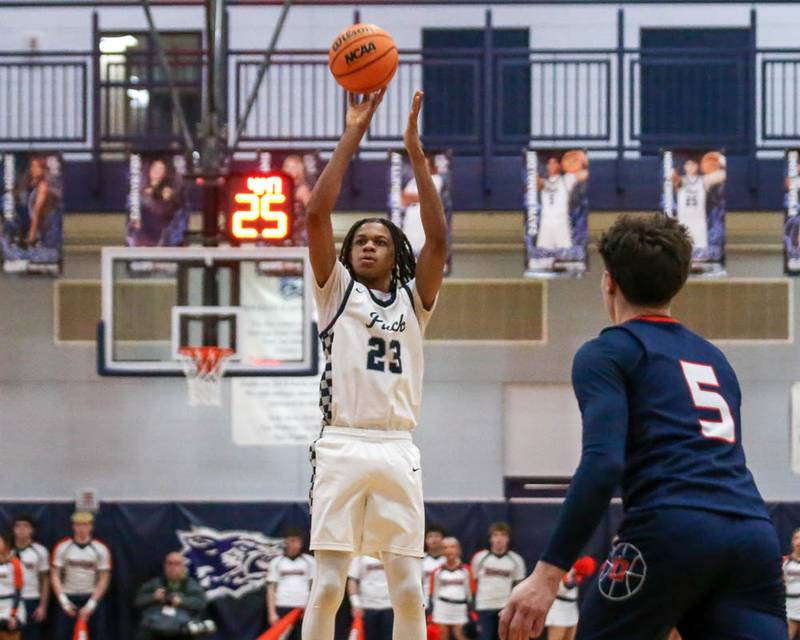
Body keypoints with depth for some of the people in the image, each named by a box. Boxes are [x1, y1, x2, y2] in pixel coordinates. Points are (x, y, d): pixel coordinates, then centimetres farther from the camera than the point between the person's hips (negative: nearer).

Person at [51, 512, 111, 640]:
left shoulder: (100, 549, -1)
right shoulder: (62, 548, 0)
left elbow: (104, 579, -1)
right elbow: (55, 575, 1)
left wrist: (91, 605, -9)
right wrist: (63, 600, -10)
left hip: (92, 598, 0)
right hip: (68, 597, 0)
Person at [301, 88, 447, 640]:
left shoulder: (413, 299, 15)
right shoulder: (337, 290, 12)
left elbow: (438, 238, 0)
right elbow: (317, 213, 1)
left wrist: (415, 150, -5)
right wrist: (354, 133, -3)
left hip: (398, 450, 2)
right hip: (342, 448, -2)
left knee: (409, 590, 0)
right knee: (328, 586, -6)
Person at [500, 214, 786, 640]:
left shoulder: (607, 353, 8)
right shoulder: (714, 358, 28)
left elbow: (603, 464, -8)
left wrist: (548, 573, -12)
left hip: (672, 532, -5)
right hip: (754, 536, 5)